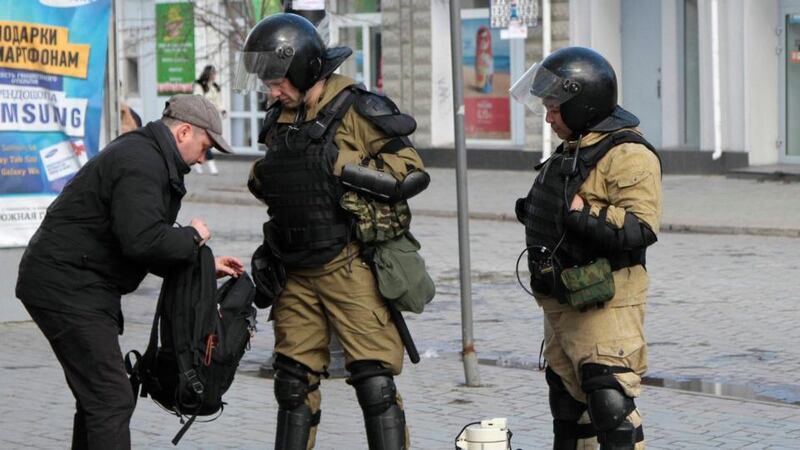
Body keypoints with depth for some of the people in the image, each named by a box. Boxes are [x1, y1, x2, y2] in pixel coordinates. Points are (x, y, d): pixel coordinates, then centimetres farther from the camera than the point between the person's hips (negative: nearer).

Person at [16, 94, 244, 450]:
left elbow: (148, 247, 25)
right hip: (66, 284, -11)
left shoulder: (146, 157, 20)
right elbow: (142, 241, -28)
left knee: (97, 396, 18)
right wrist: (192, 236, -11)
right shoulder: (141, 164, -16)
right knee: (112, 398, -12)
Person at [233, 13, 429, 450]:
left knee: (374, 381, -7)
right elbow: (267, 182, 27)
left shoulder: (357, 111, -10)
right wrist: (262, 178, 4)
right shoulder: (280, 119, 11)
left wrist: (344, 168, -20)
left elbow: (411, 172, -13)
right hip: (296, 273, 7)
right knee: (294, 379, 12)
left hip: (350, 267, -7)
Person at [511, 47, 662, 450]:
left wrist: (581, 212, -24)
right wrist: (535, 213, 11)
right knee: (568, 403, 17)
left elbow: (641, 228, -25)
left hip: (605, 303, -10)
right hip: (563, 302, 10)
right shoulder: (573, 150, 18)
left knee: (611, 405, -13)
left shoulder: (627, 155, -15)